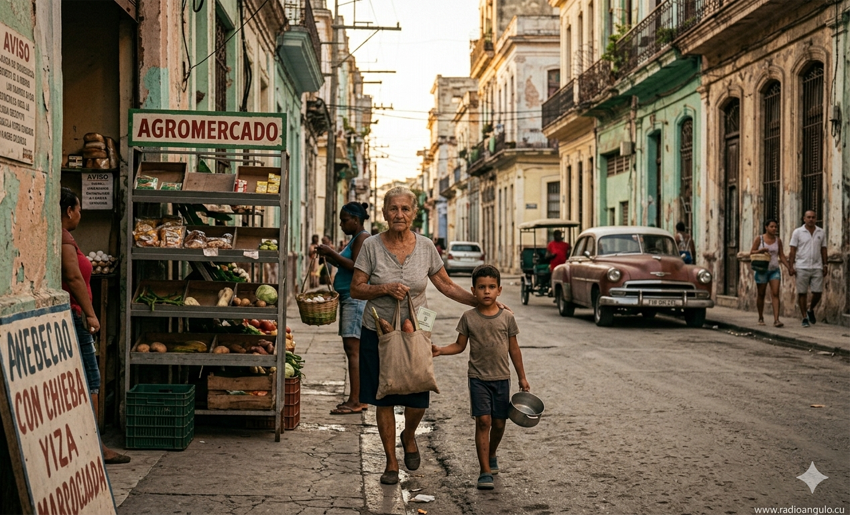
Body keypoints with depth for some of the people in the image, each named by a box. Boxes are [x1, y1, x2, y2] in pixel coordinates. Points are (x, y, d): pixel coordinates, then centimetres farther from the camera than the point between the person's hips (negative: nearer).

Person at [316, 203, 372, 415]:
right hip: (349, 299, 11)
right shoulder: (354, 239, 21)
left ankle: (355, 401, -14)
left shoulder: (363, 238, -10)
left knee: (353, 349, -13)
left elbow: (356, 267, -20)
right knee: (352, 349, 10)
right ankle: (359, 399, 13)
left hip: (357, 297, -11)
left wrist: (332, 253, -17)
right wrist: (332, 258, 11)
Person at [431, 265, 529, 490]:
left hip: (501, 378, 2)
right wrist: (440, 350, -14)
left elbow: (514, 349, 7)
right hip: (478, 378, -2)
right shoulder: (469, 317, -2)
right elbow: (460, 345, 4)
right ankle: (485, 471, -6)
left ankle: (491, 455, 39)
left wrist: (522, 378, 10)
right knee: (483, 421, -9)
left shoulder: (507, 317, 0)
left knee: (499, 423, 9)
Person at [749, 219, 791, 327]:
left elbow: (782, 256, 8)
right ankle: (761, 318, 24)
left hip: (774, 270, 2)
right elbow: (751, 252, 1)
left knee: (775, 294, -11)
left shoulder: (778, 240, 6)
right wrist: (761, 250, -18)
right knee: (761, 294, 7)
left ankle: (776, 319, -17)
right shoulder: (759, 239, 0)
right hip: (762, 270, -1)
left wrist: (790, 268, -1)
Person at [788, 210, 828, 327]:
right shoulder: (797, 232, 1)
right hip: (802, 268, -2)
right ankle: (805, 318, 7)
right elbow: (793, 251, -1)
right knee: (802, 293, 0)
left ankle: (810, 310, 25)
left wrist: (825, 265, 7)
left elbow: (823, 250, 13)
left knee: (818, 292, -2)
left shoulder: (821, 232, 10)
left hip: (817, 268, 2)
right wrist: (791, 266, -8)